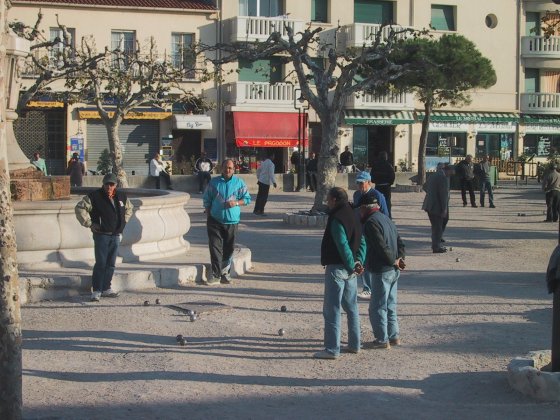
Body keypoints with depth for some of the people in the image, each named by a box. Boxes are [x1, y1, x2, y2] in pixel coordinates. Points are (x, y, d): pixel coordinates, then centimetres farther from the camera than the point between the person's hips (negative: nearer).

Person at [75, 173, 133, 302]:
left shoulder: (122, 197, 8)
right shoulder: (94, 197, -9)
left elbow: (129, 209, 28)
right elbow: (80, 208, -9)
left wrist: (123, 222, 16)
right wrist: (89, 223, -11)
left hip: (115, 235, 6)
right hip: (101, 235, -6)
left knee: (111, 264, 10)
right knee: (100, 263, -8)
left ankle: (106, 288, 19)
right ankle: (96, 291, -5)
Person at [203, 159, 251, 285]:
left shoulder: (239, 183, 4)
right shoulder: (214, 182, 5)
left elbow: (247, 198, 6)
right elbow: (206, 198, 12)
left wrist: (236, 203, -12)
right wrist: (208, 211, 2)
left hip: (232, 221, 1)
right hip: (215, 220, -1)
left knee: (228, 248, 9)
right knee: (215, 247, -9)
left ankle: (225, 272, 23)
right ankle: (216, 275, -9)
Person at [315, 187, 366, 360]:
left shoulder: (336, 220, -17)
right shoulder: (353, 217, 11)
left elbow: (343, 246, -23)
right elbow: (362, 242, 10)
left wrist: (352, 265, -14)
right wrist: (359, 261, 0)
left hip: (337, 268, -9)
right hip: (350, 269, 9)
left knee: (332, 309, -4)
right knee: (351, 307, 17)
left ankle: (332, 349, -4)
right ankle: (354, 344, 24)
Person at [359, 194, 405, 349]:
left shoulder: (371, 222, -15)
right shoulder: (386, 219, 15)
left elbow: (382, 246, -23)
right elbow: (400, 243, 15)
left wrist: (394, 261, -12)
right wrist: (399, 260, 3)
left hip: (381, 271, -9)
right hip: (394, 271, 9)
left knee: (377, 307, -2)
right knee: (390, 305, 17)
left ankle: (382, 340, 1)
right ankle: (394, 336, 22)